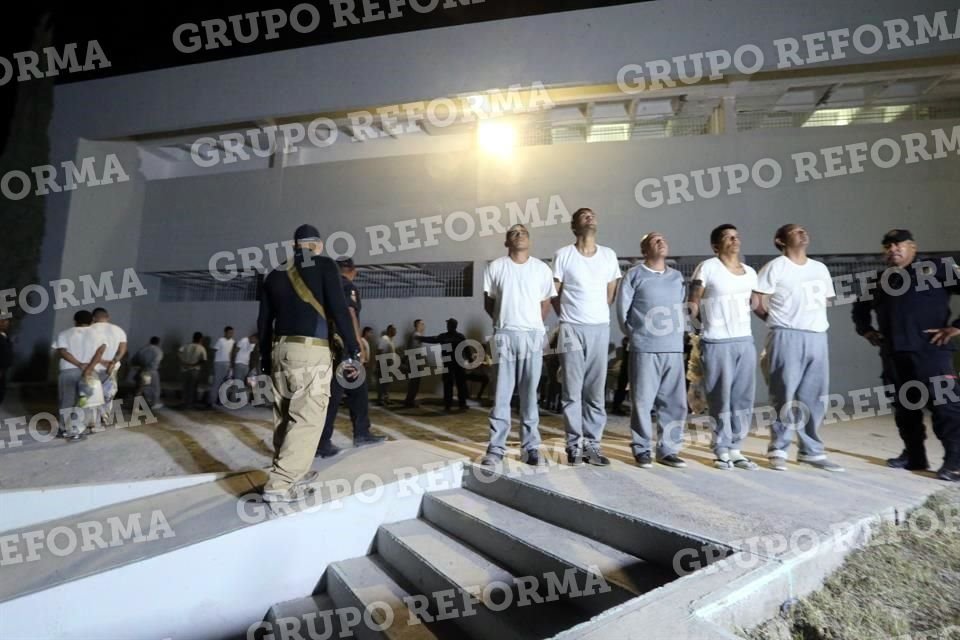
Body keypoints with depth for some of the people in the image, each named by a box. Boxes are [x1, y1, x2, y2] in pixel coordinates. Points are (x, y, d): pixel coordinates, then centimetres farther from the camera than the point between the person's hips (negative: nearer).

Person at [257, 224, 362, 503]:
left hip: (280, 349, 7)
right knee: (308, 418, -5)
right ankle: (280, 485, -8)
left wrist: (264, 358, 23)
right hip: (311, 351, -7)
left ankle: (291, 473, 23)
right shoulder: (324, 265, 0)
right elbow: (338, 309, -9)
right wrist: (352, 351, -6)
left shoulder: (275, 274, 16)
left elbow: (263, 321, 17)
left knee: (286, 417, 13)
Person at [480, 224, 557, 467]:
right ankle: (496, 447, 7)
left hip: (533, 336, 1)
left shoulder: (542, 269, 5)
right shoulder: (495, 267, 3)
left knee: (529, 394, 5)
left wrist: (533, 325, 10)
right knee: (501, 394, 1)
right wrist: (503, 321, 9)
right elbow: (488, 303, 10)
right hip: (504, 336, -1)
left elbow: (545, 304, 13)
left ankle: (530, 446, 13)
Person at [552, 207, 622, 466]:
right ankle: (575, 444, 9)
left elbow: (611, 292, 16)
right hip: (572, 329, -3)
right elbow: (554, 294, 2)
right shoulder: (563, 255, -1)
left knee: (596, 391, 6)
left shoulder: (609, 255, 9)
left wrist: (598, 316, 12)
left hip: (600, 329, 3)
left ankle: (592, 444, 14)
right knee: (572, 391, 1)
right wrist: (568, 319, 3)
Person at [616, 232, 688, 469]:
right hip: (645, 349, -5)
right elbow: (622, 309, 0)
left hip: (674, 349, 5)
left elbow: (683, 306, 22)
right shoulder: (635, 275, 0)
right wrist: (634, 334, 3)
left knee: (675, 402, 6)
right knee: (643, 401, -2)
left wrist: (680, 331, 13)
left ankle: (668, 450, 18)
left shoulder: (677, 276, 16)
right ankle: (642, 450, 11)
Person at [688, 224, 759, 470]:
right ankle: (722, 450, 12)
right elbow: (693, 302, -5)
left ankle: (736, 449, 18)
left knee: (743, 398, 7)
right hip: (716, 343, -6)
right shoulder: (707, 268, -4)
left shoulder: (750, 272, 14)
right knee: (721, 399, 1)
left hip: (745, 341, 6)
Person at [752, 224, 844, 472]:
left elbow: (825, 300, 26)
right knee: (785, 397, -3)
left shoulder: (820, 269, 16)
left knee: (814, 398, 8)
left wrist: (813, 321, 13)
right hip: (787, 337, -6)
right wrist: (778, 320, 1)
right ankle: (778, 450, 6)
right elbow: (756, 300, -7)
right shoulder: (775, 267, -3)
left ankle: (812, 452, 19)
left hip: (818, 337, 6)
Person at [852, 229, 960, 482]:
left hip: (930, 352, -5)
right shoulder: (875, 281, 16)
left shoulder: (936, 269, 0)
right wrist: (866, 330, 16)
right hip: (893, 355, 6)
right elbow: (860, 308, 32)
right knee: (904, 405, 11)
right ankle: (914, 455, 22)